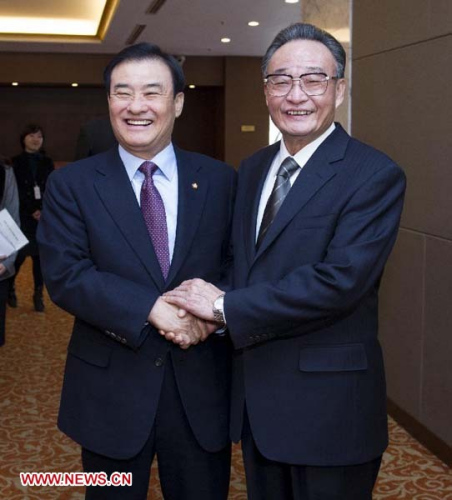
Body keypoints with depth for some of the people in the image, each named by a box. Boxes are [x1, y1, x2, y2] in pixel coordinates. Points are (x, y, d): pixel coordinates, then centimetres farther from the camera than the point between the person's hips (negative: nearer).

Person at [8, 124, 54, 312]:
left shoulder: (47, 163, 11)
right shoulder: (16, 163, 4)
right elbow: (17, 192, -3)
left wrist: (43, 211, -10)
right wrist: (32, 211, -12)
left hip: (44, 216, 2)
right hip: (23, 217, -2)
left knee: (40, 255, -1)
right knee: (20, 254, -6)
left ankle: (38, 295, 5)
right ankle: (10, 288, 15)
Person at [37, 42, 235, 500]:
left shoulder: (219, 180, 2)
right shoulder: (70, 184, -3)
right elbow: (64, 275, -12)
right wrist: (152, 307, -23)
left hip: (201, 383, 2)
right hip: (110, 387, -1)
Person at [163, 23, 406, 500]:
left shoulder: (375, 175, -14)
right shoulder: (252, 168, 9)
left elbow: (340, 280, -24)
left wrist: (225, 306, -19)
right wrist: (202, 309, -10)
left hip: (327, 402, -6)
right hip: (254, 396, 7)